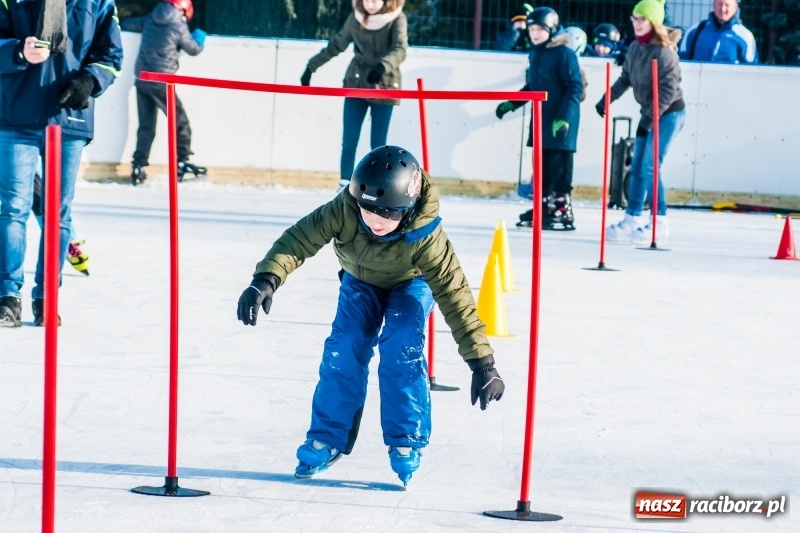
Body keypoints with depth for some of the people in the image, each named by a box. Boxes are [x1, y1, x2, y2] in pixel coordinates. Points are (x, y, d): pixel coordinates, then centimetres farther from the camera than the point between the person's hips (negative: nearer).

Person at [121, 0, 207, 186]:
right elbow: (193, 49, 5)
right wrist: (200, 39, 26)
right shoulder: (178, 25, -7)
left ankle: (138, 167, 4)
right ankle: (182, 163, -3)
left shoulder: (150, 20, 9)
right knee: (180, 122, 4)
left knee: (146, 125, 10)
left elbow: (127, 24, 23)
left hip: (142, 79, 6)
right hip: (161, 81, -6)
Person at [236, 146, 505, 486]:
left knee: (402, 350, -23)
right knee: (344, 349, -13)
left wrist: (482, 363, -38)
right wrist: (266, 279, -55)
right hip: (360, 281, 2)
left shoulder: (425, 238, -40)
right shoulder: (344, 210, -37)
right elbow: (300, 239, -36)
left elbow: (455, 295, -37)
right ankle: (327, 438, 2)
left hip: (410, 284, -2)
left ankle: (406, 443, -9)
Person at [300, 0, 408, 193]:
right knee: (348, 142, 0)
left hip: (384, 87, -3)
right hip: (355, 84, 3)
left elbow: (400, 50, -26)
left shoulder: (397, 19, -12)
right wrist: (312, 66, 14)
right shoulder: (356, 17, -2)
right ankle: (344, 189, 6)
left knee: (378, 145, -1)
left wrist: (383, 66, -45)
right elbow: (336, 45, 11)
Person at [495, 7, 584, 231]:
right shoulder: (534, 55, 13)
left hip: (560, 122, -8)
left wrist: (565, 117, -21)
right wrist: (511, 104, 21)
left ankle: (562, 210, -2)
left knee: (559, 167, -6)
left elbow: (575, 88, -14)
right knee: (541, 165, 10)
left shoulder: (564, 54, -12)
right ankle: (543, 206, 18)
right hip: (540, 120, 8)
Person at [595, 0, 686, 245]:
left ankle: (659, 225, -6)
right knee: (637, 167, 9)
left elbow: (669, 91, -23)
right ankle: (631, 221, 16)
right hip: (650, 112, 8)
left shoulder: (664, 52, -21)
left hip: (668, 114, -8)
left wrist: (648, 119, -24)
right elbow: (626, 78, 16)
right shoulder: (636, 47, 2)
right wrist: (606, 100, 12)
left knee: (650, 167, -11)